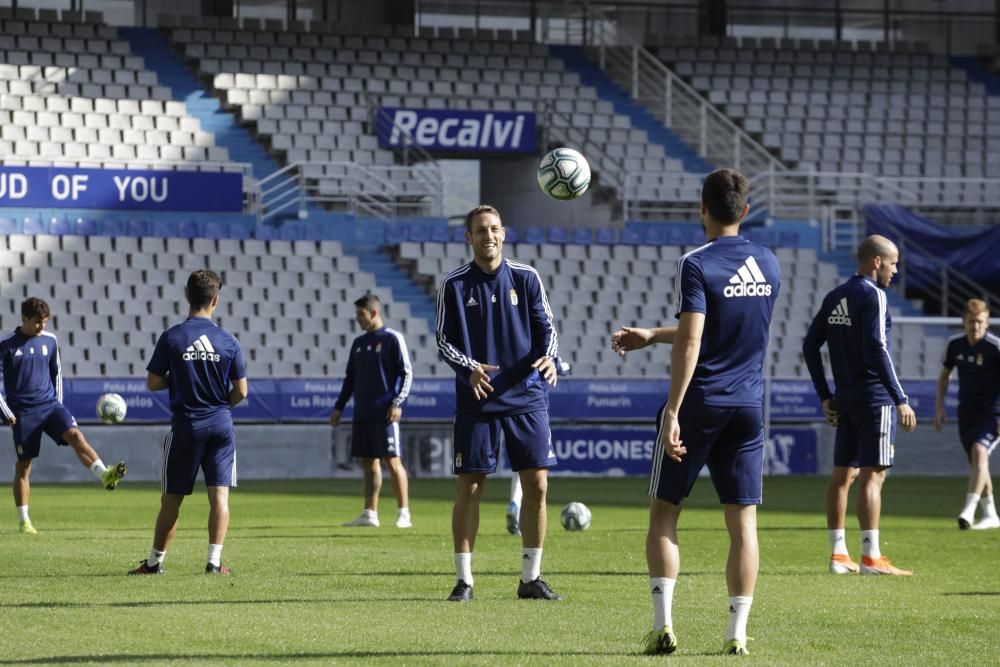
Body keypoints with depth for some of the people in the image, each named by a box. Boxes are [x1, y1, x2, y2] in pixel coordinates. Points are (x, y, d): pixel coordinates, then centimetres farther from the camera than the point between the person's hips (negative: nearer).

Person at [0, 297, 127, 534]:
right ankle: (23, 521, 9)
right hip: (23, 412, -3)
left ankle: (105, 475, -42)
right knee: (23, 464, 1)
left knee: (76, 436, -23)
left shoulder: (50, 341, 7)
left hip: (50, 405, 3)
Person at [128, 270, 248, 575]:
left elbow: (153, 383, -3)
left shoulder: (171, 338, -6)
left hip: (185, 426, 0)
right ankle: (214, 561, -9)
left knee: (171, 499, 9)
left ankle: (155, 561, 18)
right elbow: (241, 391, 0)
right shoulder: (228, 340, -2)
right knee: (219, 494, 1)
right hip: (221, 424, 1)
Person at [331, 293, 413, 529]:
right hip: (362, 414, 7)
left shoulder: (392, 339, -3)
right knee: (368, 463, 7)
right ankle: (370, 514, 10)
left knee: (393, 461, -7)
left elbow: (406, 373, -7)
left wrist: (397, 403, -16)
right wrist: (339, 407, 17)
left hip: (384, 414, -7)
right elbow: (350, 378, 22)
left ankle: (404, 513, -5)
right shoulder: (359, 343, 17)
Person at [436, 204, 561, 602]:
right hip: (476, 400, -2)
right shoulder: (454, 285, 1)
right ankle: (463, 580, 6)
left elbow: (545, 327, 8)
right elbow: (443, 341, 1)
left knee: (537, 484, -2)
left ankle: (531, 578, 8)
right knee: (470, 487, -2)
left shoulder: (526, 278, 5)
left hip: (526, 397, 2)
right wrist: (469, 368, -17)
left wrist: (549, 357, -13)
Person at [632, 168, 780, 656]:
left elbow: (690, 344, -19)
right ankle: (737, 632, 2)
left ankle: (663, 625, -2)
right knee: (743, 522, 5)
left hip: (699, 402, -5)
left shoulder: (697, 265, -11)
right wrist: (652, 336, 26)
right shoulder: (768, 265, 9)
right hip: (749, 405, 5)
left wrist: (672, 411, -18)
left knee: (663, 512, 7)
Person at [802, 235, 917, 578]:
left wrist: (825, 396, 18)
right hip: (874, 397, -8)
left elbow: (810, 346, 15)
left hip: (845, 400, 8)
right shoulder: (873, 295, -11)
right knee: (873, 475, -9)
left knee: (843, 474, 10)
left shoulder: (834, 298, 13)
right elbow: (877, 350, -18)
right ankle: (871, 558, -12)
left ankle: (838, 555, 13)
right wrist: (901, 400, -16)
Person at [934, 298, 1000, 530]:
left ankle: (969, 511, -33)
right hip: (966, 412, 6)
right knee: (976, 465, 11)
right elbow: (944, 374, 17)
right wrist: (939, 405, 8)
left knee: (979, 451, -26)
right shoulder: (955, 344, 1)